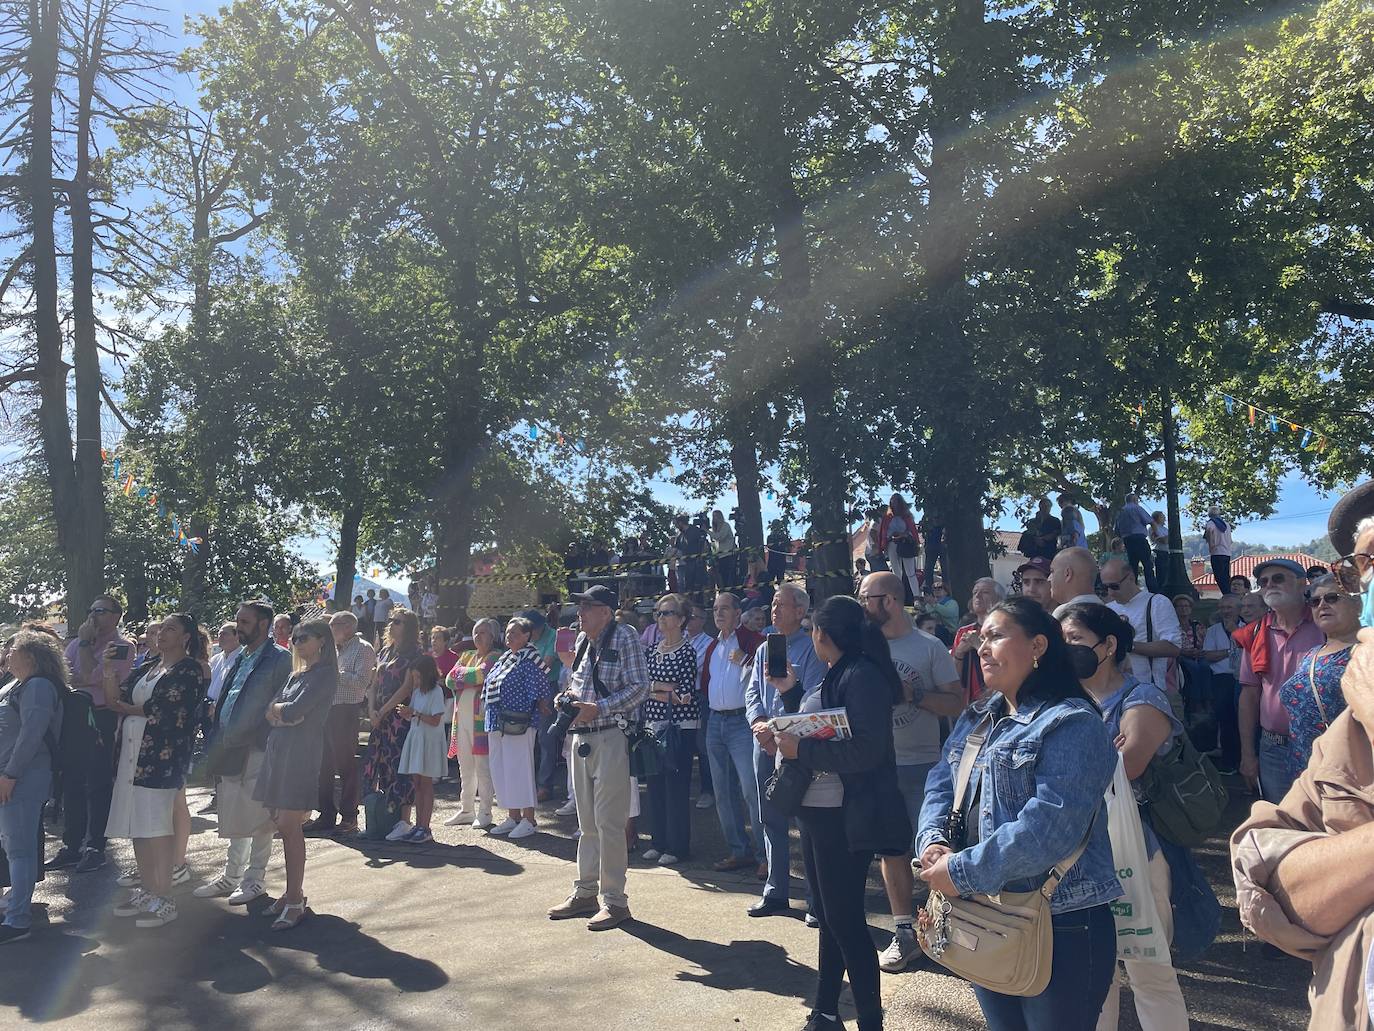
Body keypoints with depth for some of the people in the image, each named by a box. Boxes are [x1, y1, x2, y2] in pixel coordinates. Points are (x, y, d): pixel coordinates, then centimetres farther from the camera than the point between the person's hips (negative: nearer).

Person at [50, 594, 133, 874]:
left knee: (98, 785, 0)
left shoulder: (122, 647, -5)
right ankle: (72, 844, 22)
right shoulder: (77, 643, 14)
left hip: (100, 720, -6)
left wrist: (85, 643, -9)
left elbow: (90, 675, -16)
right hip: (73, 717, 6)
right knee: (71, 782, 12)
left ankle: (95, 847, 10)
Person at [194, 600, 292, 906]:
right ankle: (231, 878, 28)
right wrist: (219, 745, 11)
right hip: (230, 751, 8)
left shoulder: (280, 659, -9)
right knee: (233, 819, 17)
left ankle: (254, 880, 14)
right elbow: (226, 700, 20)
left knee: (257, 820, 2)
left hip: (257, 752, -8)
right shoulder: (241, 658, 15)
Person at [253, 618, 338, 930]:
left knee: (289, 825, -8)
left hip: (301, 752, -8)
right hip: (278, 749, 8)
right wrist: (284, 713, -8)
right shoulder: (296, 674, 18)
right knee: (283, 824, 8)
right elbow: (268, 712, 12)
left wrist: (277, 708, 2)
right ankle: (293, 891, 18)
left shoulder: (324, 674, -7)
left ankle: (295, 900, -2)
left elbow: (295, 710, -17)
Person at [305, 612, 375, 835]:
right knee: (324, 765, 10)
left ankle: (349, 818, 5)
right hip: (326, 710, 8)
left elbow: (361, 681, -16)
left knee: (345, 765, -3)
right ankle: (326, 815, 19)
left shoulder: (363, 649, -5)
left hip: (347, 711, -8)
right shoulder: (333, 649, 20)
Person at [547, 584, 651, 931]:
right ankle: (585, 893, 26)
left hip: (611, 737, -8)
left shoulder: (625, 638, -9)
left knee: (608, 821, -5)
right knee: (587, 821, 15)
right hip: (581, 737, 8)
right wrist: (569, 694, 3)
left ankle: (614, 900, 5)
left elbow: (640, 688, -15)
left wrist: (598, 708, -20)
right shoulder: (582, 639, 13)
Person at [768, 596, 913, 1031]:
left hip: (844, 819, -10)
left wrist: (800, 750, -23)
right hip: (817, 812, 10)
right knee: (827, 915, 19)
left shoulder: (862, 675, -18)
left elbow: (866, 750, -27)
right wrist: (789, 694, 9)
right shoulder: (835, 675, 11)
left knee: (845, 919, -2)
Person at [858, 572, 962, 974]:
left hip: (923, 765, -4)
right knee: (892, 850, 10)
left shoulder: (930, 647, -5)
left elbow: (957, 704, -6)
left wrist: (913, 694, -18)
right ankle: (904, 932, 21)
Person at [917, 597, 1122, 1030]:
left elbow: (1048, 827, -27)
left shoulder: (1071, 724, -17)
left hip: (1060, 926, -7)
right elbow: (941, 784, 9)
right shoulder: (976, 719, 11)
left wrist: (963, 871, -24)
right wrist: (934, 840, -12)